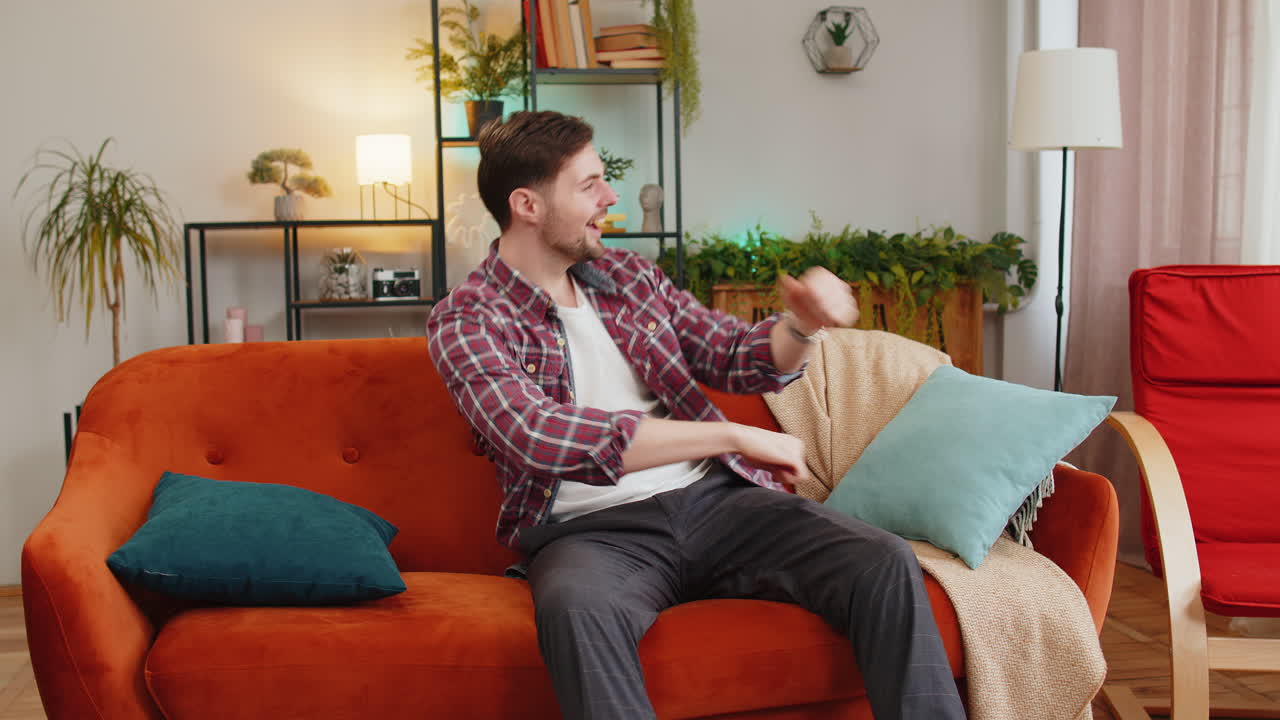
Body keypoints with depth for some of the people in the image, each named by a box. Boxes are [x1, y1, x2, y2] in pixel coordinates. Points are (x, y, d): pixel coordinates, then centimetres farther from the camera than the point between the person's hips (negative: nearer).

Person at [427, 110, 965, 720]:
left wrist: (802, 325, -5)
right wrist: (734, 437, -21)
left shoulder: (630, 275, 15)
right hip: (592, 530, -4)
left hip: (714, 498, 5)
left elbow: (741, 358, 20)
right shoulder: (466, 321, -3)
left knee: (884, 564, -18)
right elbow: (540, 435, -21)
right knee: (575, 607, -39)